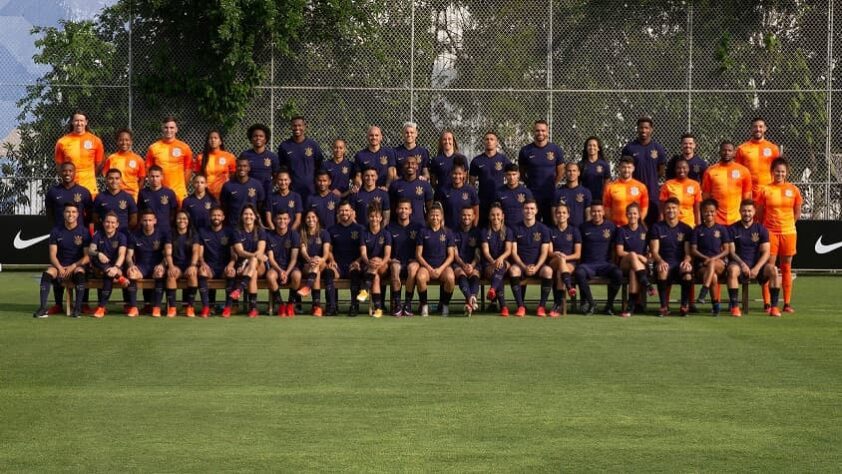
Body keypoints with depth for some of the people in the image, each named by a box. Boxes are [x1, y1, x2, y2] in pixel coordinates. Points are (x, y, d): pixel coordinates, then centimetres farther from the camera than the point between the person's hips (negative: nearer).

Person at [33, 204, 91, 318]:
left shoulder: (83, 232, -1)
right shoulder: (56, 231, 5)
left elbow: (87, 257, -4)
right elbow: (52, 255, 0)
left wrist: (73, 267, -17)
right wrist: (60, 268, -18)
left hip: (77, 265, -2)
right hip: (60, 265, 2)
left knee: (80, 273, -36)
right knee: (47, 273, -29)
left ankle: (77, 308, -31)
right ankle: (43, 308, -32)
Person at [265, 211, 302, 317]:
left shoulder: (294, 234, -3)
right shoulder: (269, 235, 1)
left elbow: (294, 258, -7)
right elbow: (271, 258, -2)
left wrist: (287, 273, -21)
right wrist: (280, 271, -19)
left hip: (290, 267, -1)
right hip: (276, 267, 1)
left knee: (297, 275, -36)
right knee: (270, 275, -35)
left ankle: (291, 304, -12)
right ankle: (280, 305, -14)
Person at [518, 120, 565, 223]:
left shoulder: (555, 149, 2)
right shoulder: (525, 151, 2)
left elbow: (561, 171, 9)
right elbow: (521, 172, 10)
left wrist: (554, 185, 4)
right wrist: (528, 184, 1)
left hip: (551, 195, 0)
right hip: (532, 195, 0)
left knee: (550, 223, 5)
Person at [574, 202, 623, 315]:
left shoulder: (611, 226, 8)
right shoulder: (584, 227, 9)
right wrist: (579, 262, 2)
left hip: (605, 264, 0)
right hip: (588, 264, 0)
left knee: (618, 273, -32)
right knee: (579, 273, -35)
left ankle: (609, 305, -14)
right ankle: (590, 304, -18)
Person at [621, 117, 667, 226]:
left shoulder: (658, 148, 6)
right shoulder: (629, 148, 1)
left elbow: (661, 172, 11)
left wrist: (650, 179, 6)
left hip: (652, 193, 1)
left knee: (652, 222, 2)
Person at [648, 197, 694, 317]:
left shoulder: (686, 229, 13)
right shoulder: (657, 227, 10)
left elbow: (688, 252, 6)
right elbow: (654, 251, 3)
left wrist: (686, 260, -18)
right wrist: (660, 261, -20)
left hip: (680, 263, 1)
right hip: (663, 262, -1)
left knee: (687, 270, -35)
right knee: (662, 270, -38)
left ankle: (685, 305, -17)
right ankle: (664, 306, -28)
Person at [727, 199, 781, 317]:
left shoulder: (761, 229, 7)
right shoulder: (733, 229, 5)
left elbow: (765, 252, 0)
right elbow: (731, 251, -2)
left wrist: (757, 268, -17)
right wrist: (742, 264, -20)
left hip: (757, 264, 2)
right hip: (739, 264, -2)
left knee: (773, 269, -28)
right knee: (732, 269, -37)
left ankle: (774, 307, -23)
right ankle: (734, 307, -35)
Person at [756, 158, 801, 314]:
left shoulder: (793, 189, 4)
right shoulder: (766, 190, 0)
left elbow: (797, 213, 10)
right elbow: (760, 214, 4)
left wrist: (786, 224, 8)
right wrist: (765, 228, 3)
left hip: (788, 232, 1)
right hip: (770, 232, -1)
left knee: (786, 268, 6)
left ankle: (787, 303, 10)